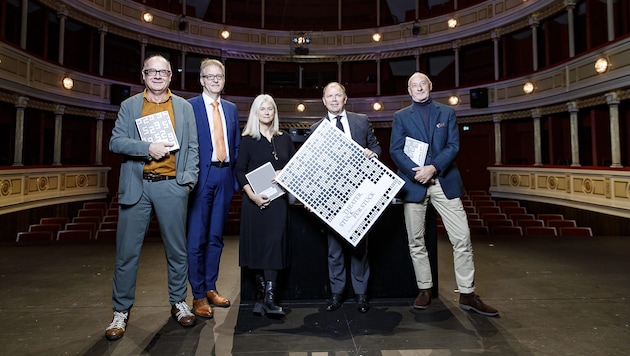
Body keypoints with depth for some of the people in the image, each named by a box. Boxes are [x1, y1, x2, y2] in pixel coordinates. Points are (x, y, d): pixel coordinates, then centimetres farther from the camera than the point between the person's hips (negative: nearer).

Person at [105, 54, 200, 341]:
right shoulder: (129, 105, 11)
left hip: (171, 187, 0)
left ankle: (178, 302, 25)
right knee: (127, 251, 4)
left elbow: (192, 148, 7)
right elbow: (115, 142, 2)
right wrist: (147, 147, -14)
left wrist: (188, 179, -6)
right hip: (136, 186, 0)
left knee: (177, 249, 8)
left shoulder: (184, 107, 11)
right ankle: (121, 311, 19)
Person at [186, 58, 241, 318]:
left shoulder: (231, 109, 15)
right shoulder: (189, 106, -1)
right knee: (197, 238, 1)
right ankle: (198, 295, 13)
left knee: (216, 237, 13)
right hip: (201, 177, -5)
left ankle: (211, 288, 26)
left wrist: (236, 177, 7)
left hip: (224, 177, 5)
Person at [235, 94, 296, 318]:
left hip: (278, 198, 1)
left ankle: (269, 298, -8)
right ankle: (261, 293, 16)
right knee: (257, 244, 2)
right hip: (255, 199, -1)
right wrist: (253, 195, -15)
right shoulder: (248, 140, 4)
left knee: (274, 244, -8)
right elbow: (240, 171, -2)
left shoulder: (284, 139, 12)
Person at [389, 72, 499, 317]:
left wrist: (433, 167, -15)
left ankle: (467, 294, 9)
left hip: (444, 181, 1)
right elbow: (395, 150, 0)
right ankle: (425, 290, 20)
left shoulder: (447, 113, 12)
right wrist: (416, 171, -15)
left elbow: (453, 146, 1)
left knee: (462, 238, -2)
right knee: (416, 241, 5)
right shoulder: (401, 116, 10)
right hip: (413, 183, 0)